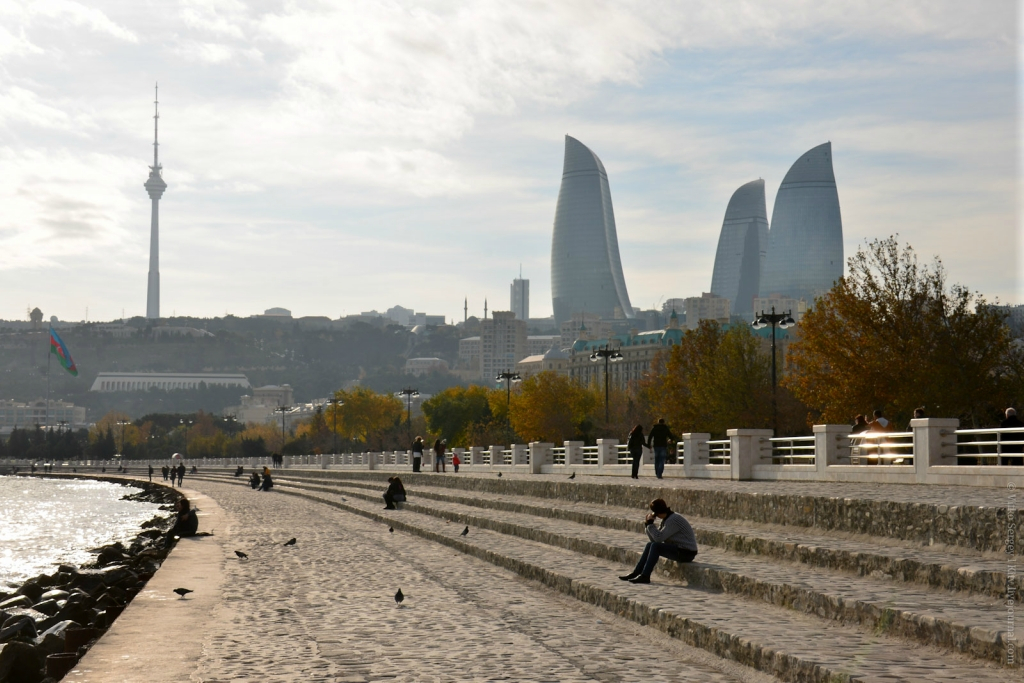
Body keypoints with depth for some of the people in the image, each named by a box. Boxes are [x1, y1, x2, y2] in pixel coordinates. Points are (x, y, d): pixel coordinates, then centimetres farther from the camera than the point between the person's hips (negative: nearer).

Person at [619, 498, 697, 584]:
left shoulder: (673, 520, -18)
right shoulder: (666, 519, 11)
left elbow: (659, 538, -23)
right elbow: (654, 539, 9)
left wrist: (650, 523, -14)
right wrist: (647, 524, -2)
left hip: (686, 553, -10)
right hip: (679, 549, 10)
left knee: (655, 546, -21)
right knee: (650, 545, 3)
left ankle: (645, 576, -20)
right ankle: (636, 573, 0)